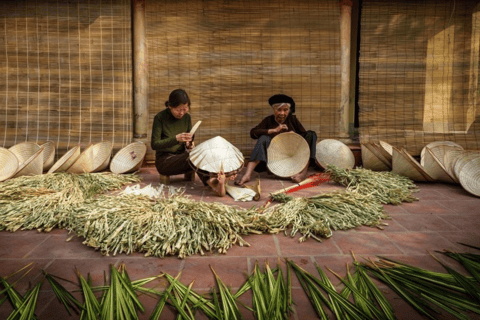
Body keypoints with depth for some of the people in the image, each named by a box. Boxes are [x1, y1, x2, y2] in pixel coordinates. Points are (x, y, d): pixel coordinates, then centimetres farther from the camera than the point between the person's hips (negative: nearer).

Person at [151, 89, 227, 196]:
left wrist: (189, 145, -11)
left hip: (181, 158, 4)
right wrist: (176, 139, -28)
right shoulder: (160, 118, -10)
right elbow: (154, 145, -15)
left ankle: (212, 180, -53)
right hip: (164, 161, -4)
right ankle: (210, 182, -53)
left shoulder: (187, 117, 5)